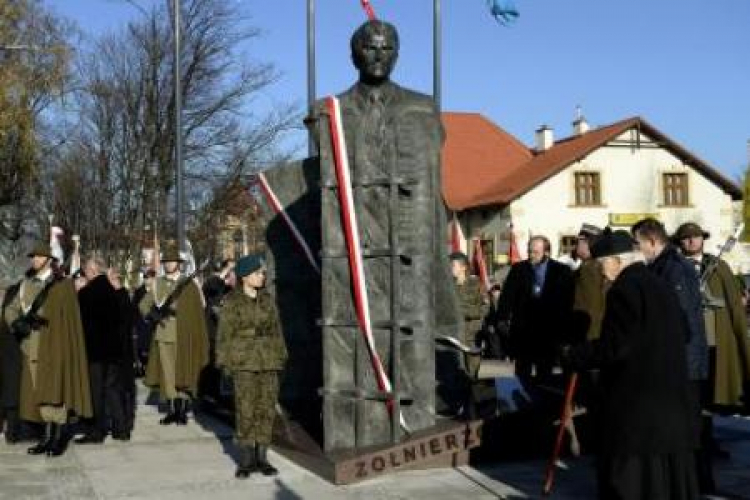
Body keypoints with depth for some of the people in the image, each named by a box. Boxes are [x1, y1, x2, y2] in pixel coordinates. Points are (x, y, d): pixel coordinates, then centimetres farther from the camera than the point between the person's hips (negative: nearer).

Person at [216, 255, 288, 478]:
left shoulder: (267, 299, 11)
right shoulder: (232, 302, -1)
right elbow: (225, 333, 0)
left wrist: (280, 357, 11)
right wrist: (225, 361, -5)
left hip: (268, 361, 4)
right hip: (244, 361, -4)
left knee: (266, 409, 4)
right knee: (245, 410, -5)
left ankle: (262, 457, 13)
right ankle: (246, 460, 4)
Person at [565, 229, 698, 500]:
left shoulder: (624, 289, -15)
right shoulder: (661, 286, 12)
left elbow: (614, 347, -21)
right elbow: (681, 334, 19)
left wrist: (572, 355, -9)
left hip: (635, 400, -9)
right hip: (669, 395, 9)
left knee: (631, 473, -1)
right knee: (667, 467, 16)